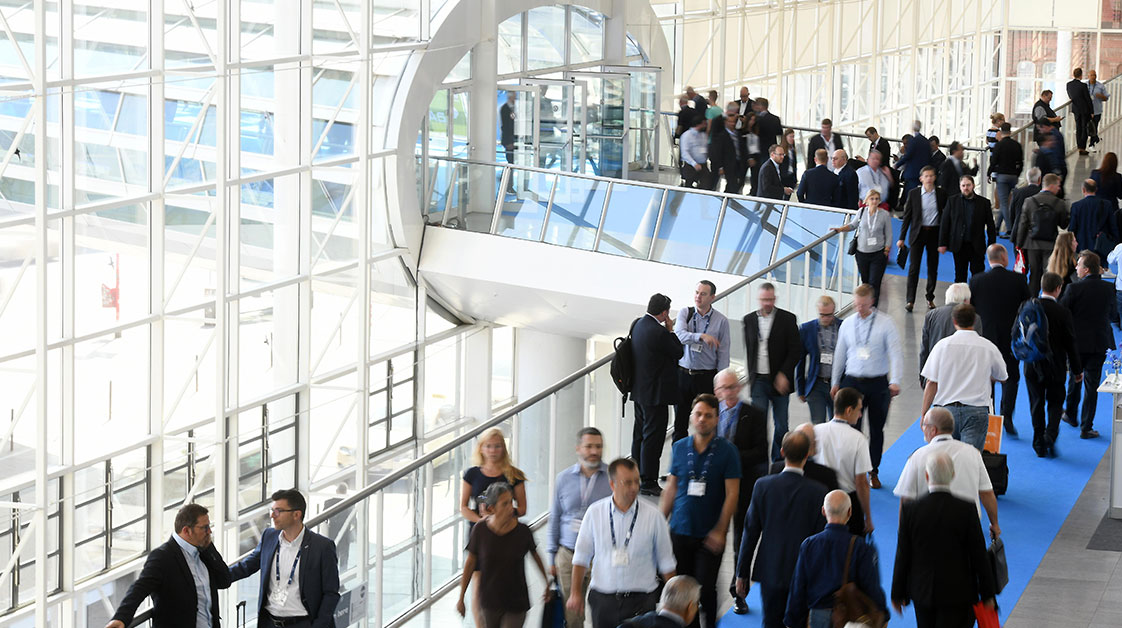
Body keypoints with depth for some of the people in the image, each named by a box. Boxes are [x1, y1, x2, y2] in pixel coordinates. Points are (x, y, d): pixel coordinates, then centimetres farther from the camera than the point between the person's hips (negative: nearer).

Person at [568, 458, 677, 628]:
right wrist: (576, 593, 5)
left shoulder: (653, 516, -1)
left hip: (640, 601, -1)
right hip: (602, 599, 1)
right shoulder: (595, 512, 2)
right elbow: (581, 557, 8)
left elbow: (666, 563, 6)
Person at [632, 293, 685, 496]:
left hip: (639, 390, 9)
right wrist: (671, 330, -2)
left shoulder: (637, 324, 3)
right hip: (655, 394, -9)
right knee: (653, 436, -2)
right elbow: (678, 353, -11)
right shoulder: (658, 332, -24)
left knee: (640, 433, 18)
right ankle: (648, 481, 1)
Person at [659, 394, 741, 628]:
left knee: (706, 589, -5)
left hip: (710, 535, -3)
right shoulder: (679, 448, 5)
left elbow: (732, 494, -7)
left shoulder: (727, 451, -5)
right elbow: (670, 489, 12)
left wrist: (720, 530, -13)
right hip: (680, 530, 3)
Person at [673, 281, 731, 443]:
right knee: (680, 422, 9)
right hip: (683, 373, 2)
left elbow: (723, 353, -1)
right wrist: (702, 336, -34)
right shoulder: (685, 313, 2)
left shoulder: (721, 320, -2)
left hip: (707, 376, -2)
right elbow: (679, 334, -17)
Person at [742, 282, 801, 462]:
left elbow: (796, 350, -4)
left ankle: (778, 461, 20)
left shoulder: (787, 319, -2)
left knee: (781, 425, 6)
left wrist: (784, 374, -13)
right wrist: (751, 376, 10)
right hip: (758, 381, 1)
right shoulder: (749, 319, 7)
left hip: (779, 380, -1)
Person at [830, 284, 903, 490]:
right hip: (852, 382, 1)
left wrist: (895, 381, -19)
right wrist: (836, 383, 16)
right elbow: (840, 354, 14)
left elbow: (895, 353, -8)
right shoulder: (847, 324, 6)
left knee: (876, 430, 8)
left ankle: (873, 472, 22)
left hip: (878, 383, -1)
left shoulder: (885, 323, -4)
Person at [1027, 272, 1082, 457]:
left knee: (1037, 404, 11)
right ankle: (1050, 434, -7)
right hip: (1055, 366, -2)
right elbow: (1070, 343, -8)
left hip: (1033, 366, 2)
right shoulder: (1063, 313, -14)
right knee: (1055, 402, 14)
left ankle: (1039, 443, 14)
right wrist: (1077, 369, 2)